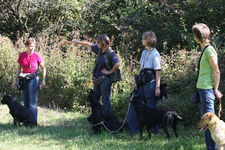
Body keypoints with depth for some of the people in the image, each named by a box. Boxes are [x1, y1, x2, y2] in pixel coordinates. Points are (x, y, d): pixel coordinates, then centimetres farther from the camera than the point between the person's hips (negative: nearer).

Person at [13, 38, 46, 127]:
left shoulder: (37, 55, -7)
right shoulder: (21, 55, 3)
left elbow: (43, 68, -2)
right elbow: (19, 68, 10)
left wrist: (43, 80, -8)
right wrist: (15, 80, 7)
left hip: (33, 79, -4)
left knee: (32, 102, -7)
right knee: (26, 102, 7)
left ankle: (33, 123, -3)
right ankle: (27, 122, 12)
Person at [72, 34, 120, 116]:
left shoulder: (111, 53, -17)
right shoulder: (99, 49, 6)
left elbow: (117, 64, -28)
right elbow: (89, 45, 22)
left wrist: (109, 72, -17)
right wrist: (79, 42, 31)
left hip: (105, 79, -8)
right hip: (97, 79, 8)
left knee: (105, 100, -6)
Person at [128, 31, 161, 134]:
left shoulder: (155, 54, -11)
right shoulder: (144, 52, 13)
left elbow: (158, 72, -13)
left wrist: (157, 87, -17)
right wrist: (137, 82, 14)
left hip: (150, 84, -8)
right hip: (142, 83, 8)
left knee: (151, 108, -1)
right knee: (134, 105, 6)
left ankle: (154, 131, 11)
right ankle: (133, 129, 12)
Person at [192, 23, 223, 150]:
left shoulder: (209, 50, -13)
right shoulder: (205, 49, 15)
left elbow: (217, 71, -16)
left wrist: (215, 89, -13)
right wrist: (215, 88, 18)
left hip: (207, 88, -10)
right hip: (203, 87, 10)